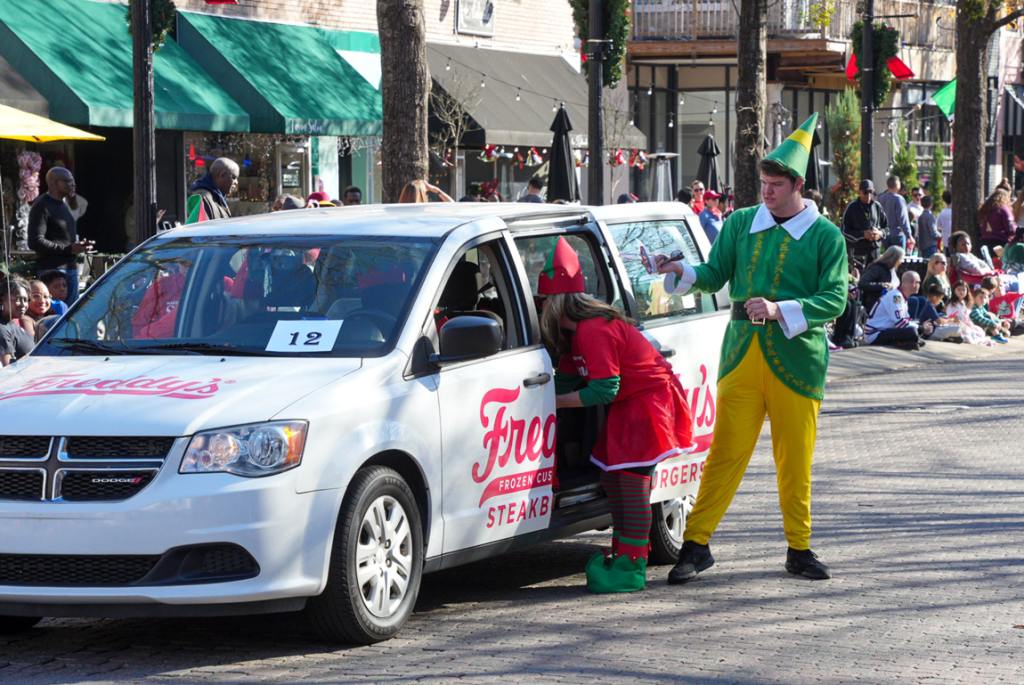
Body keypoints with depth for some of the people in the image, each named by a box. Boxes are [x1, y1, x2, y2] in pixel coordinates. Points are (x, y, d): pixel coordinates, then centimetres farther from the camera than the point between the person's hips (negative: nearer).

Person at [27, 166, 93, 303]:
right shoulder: (41, 206, -11)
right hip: (52, 270, -10)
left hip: (71, 267, 10)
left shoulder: (62, 205, 20)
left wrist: (79, 245, 10)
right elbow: (35, 243, -19)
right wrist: (69, 249, -19)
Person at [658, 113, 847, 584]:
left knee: (795, 461, 6)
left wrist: (781, 310, -18)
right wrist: (680, 272, -8)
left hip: (796, 360, -1)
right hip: (741, 355, 2)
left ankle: (799, 549, 18)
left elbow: (835, 298, -6)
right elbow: (715, 275, 13)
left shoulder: (825, 236, 0)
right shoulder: (741, 224, 10)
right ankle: (696, 544, 2)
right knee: (724, 453, -2)